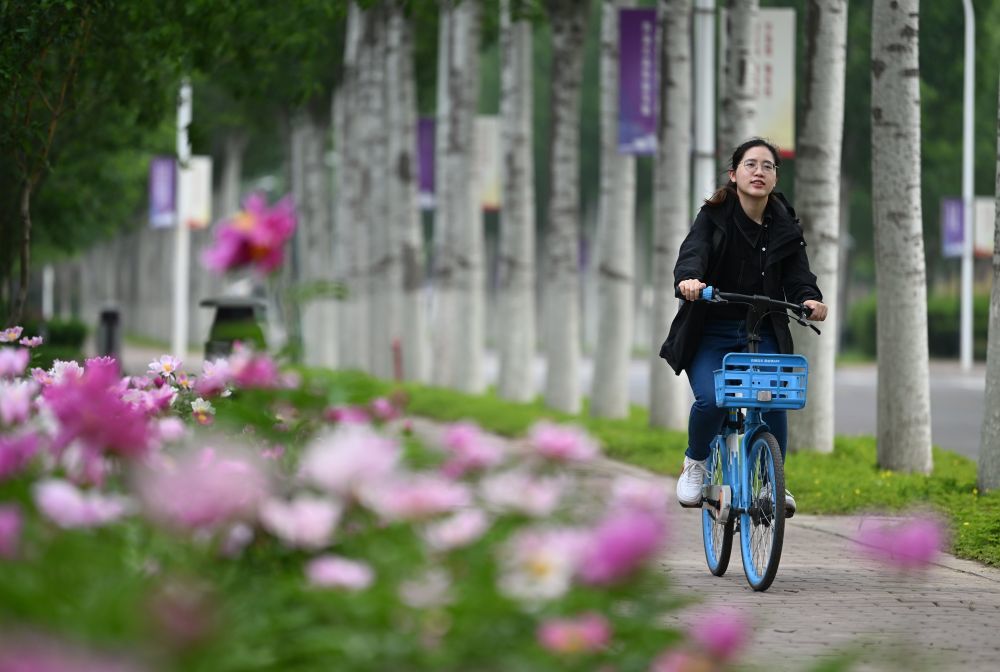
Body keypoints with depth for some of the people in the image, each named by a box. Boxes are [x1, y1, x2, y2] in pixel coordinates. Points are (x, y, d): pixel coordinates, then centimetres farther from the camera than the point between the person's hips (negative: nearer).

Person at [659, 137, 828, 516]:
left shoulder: (785, 227, 1)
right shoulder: (713, 217, -7)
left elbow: (797, 275, -9)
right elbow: (693, 252, -25)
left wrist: (809, 299, -32)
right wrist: (688, 279, -48)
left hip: (762, 334, 2)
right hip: (711, 331, -2)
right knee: (710, 399, -24)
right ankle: (695, 464, 8)